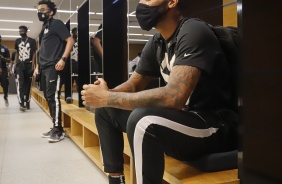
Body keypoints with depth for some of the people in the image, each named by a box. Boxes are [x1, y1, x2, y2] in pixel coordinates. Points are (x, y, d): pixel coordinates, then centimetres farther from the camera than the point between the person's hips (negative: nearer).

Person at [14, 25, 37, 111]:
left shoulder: (32, 41, 0)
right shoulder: (17, 41, 11)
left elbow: (34, 54, -1)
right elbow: (17, 53, 17)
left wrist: (32, 65, -8)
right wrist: (15, 64, 10)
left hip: (28, 65, -1)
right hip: (20, 65, 2)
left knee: (28, 84, 5)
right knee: (21, 84, -10)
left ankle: (27, 102, 15)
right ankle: (21, 103, -14)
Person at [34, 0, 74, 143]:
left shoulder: (56, 24, -3)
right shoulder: (44, 28, 21)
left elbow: (70, 40, -12)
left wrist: (63, 59, -21)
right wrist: (38, 66, 21)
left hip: (53, 67, -9)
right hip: (44, 68, 9)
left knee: (53, 97, -11)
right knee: (48, 97, 8)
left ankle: (58, 130, -6)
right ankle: (55, 128, 15)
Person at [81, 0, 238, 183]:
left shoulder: (193, 32, -19)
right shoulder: (156, 43, 6)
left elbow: (174, 97, -31)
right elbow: (133, 85, 13)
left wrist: (108, 97, -23)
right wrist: (105, 93, -10)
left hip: (215, 127, -8)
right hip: (182, 116, 8)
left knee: (142, 120, -36)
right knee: (105, 110, 7)